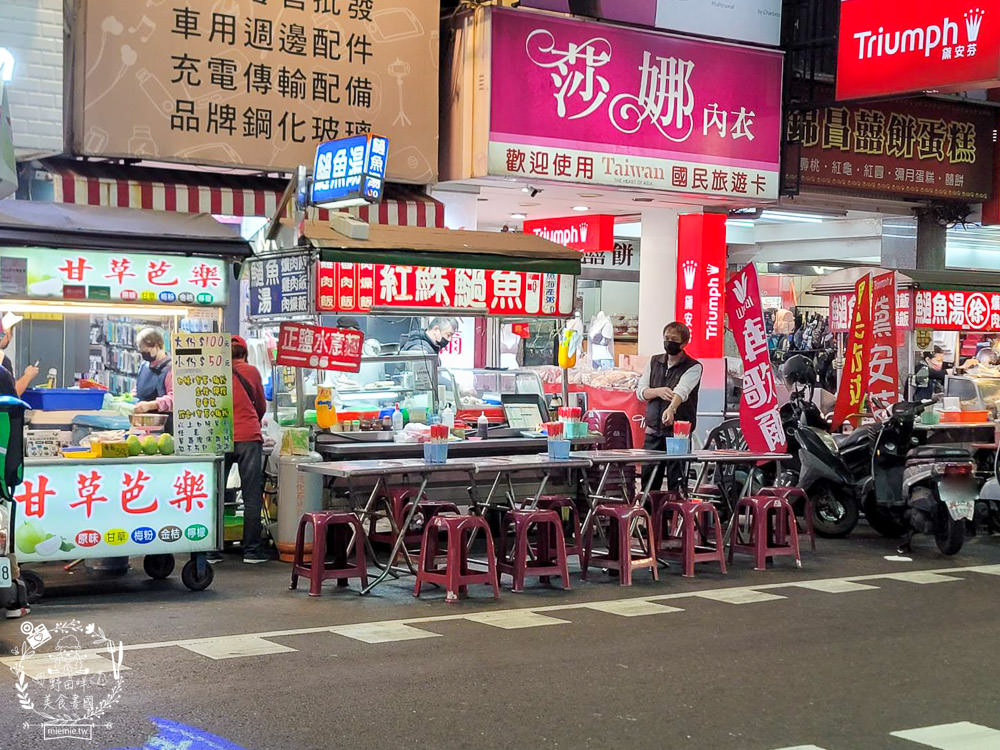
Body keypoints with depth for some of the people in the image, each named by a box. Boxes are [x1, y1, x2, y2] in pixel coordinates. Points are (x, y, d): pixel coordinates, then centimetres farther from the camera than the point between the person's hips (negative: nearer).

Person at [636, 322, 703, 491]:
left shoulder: (693, 367, -3)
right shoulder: (654, 361, 13)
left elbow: (682, 390, -23)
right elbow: (640, 391, 9)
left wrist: (671, 409, -41)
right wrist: (658, 391, -12)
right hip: (653, 430, 5)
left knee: (676, 481, -5)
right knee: (648, 478, 8)